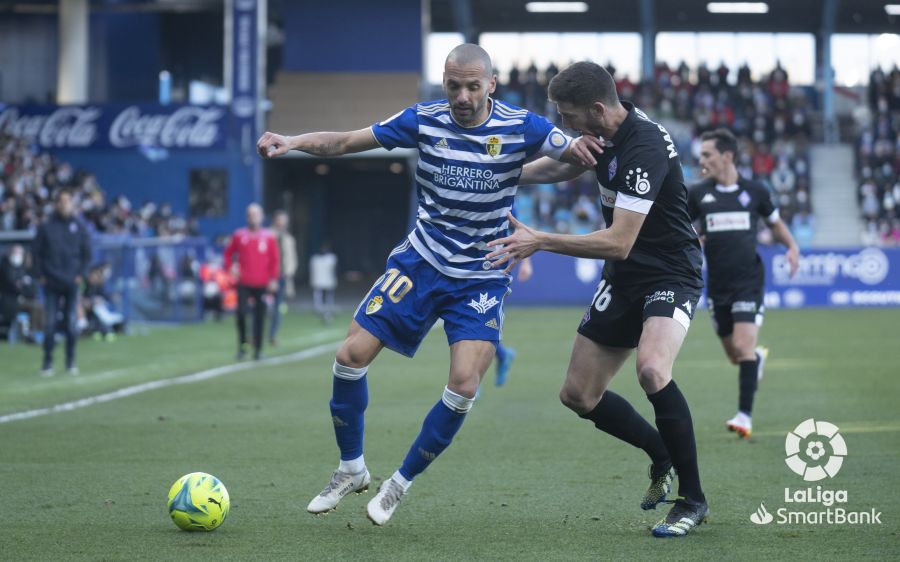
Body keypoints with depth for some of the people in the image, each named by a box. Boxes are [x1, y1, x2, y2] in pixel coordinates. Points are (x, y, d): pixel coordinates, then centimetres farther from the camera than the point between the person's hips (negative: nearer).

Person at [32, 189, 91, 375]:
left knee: (72, 325, 1)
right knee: (50, 325, -3)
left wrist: (81, 275, 0)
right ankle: (47, 362, 4)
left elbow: (86, 253, 9)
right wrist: (40, 275, -3)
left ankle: (71, 361, 11)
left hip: (71, 283, 1)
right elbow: (37, 252, 4)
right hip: (51, 283, -1)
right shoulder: (46, 227, 0)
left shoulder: (79, 227, 4)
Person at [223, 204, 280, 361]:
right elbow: (228, 253, 15)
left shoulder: (268, 237, 4)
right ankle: (242, 345, 4)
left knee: (260, 317, 0)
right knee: (241, 313, -10)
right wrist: (230, 267, -1)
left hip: (261, 284, 0)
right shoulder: (239, 235, 5)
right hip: (243, 283, 0)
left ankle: (258, 348, 8)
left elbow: (274, 260, 5)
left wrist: (273, 279, -2)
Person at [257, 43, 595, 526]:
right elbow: (344, 142, -3)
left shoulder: (520, 127, -12)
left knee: (464, 386, -15)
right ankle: (351, 470, 15)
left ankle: (401, 483, 7)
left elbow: (578, 153, -13)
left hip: (481, 280, -2)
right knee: (353, 355, -8)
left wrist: (578, 148, -38)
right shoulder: (424, 120, -7)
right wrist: (291, 141, -20)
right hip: (420, 262, 2)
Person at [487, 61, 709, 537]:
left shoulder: (643, 148, -28)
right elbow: (562, 166, 23)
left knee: (651, 368, -35)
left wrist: (539, 241, -27)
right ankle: (662, 456, 32)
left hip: (670, 277, -9)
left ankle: (692, 500, -17)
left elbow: (618, 243, -31)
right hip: (623, 280, 9)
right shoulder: (607, 131, -1)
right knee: (578, 396, 7)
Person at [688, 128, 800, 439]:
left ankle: (745, 416, -14)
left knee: (743, 347, -16)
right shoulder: (698, 194, 2)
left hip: (748, 281, -3)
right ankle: (758, 358, 46)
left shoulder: (755, 191, 0)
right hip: (717, 284, 3)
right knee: (734, 355, 9)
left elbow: (775, 223, 16)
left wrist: (792, 247, -1)